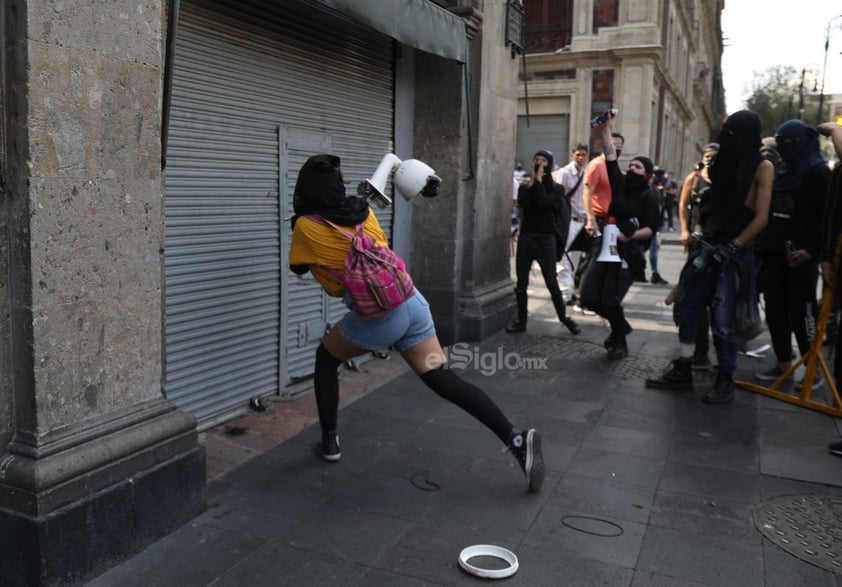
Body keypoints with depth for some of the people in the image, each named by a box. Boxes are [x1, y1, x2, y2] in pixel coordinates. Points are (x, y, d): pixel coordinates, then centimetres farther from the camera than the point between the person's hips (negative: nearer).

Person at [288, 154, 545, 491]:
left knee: (326, 359, 22)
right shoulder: (363, 212, 14)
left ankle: (329, 443, 22)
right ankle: (516, 438, -4)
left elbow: (299, 267, 20)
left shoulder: (305, 226, 1)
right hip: (410, 301, 5)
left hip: (378, 316, -5)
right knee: (442, 378, 5)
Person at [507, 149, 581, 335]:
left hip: (545, 239, -3)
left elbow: (542, 203, -16)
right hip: (525, 237, 3)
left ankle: (564, 318, 13)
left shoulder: (556, 188, 3)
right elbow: (522, 203, -10)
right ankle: (521, 320, 14)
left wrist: (539, 181, -7)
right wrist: (532, 181, -6)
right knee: (521, 284, 4)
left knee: (552, 283, -3)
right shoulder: (525, 186, 11)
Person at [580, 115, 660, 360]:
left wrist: (630, 236, -20)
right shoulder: (620, 184, 9)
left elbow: (651, 229, -6)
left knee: (610, 300, -9)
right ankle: (620, 326, 27)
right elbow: (610, 156, 4)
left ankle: (620, 343, 15)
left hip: (628, 251, -5)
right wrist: (606, 127, -1)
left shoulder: (649, 196, -3)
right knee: (589, 297, 0)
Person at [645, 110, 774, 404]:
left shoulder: (762, 167, -7)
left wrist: (729, 249, -17)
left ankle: (725, 380, 8)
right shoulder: (727, 162, 13)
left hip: (736, 253, -7)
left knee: (722, 319, -8)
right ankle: (682, 371, 15)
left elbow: (761, 218, -12)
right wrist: (703, 240, 6)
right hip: (710, 247, 7)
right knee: (687, 308, 4)